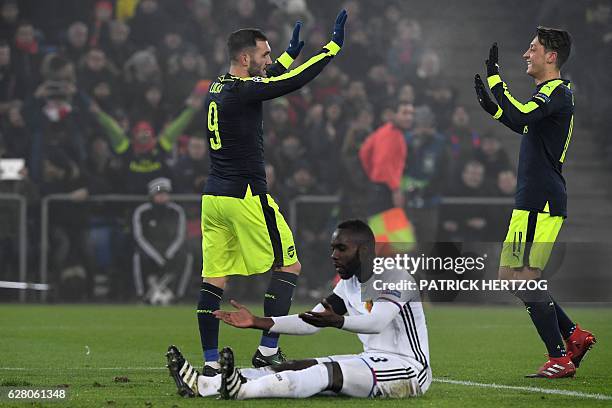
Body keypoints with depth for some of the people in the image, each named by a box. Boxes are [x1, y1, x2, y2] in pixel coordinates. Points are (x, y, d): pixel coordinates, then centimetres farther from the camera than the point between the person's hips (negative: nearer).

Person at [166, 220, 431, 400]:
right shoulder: (349, 285, 14)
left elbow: (376, 322, -31)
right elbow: (310, 323, 9)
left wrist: (337, 321, -50)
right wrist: (257, 322, -2)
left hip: (407, 370, -8)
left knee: (327, 372, -31)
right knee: (295, 367, -9)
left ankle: (241, 390, -51)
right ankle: (203, 385, -23)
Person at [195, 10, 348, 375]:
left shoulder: (218, 89, 11)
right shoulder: (241, 91, -14)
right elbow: (295, 81, -16)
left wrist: (291, 53, 37)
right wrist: (333, 46, -8)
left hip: (214, 197, 9)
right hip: (246, 197, -9)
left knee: (214, 278, 6)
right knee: (289, 266, 3)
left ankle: (211, 362, 4)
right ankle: (268, 351, -1)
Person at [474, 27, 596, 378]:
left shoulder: (557, 92, -13)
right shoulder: (551, 93, 19)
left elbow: (521, 117, -30)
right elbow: (525, 125, 37)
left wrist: (495, 78, -23)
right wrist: (490, 105, 30)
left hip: (540, 203, -10)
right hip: (535, 201, 10)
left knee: (524, 277, -10)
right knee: (511, 275, 12)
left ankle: (560, 359, -8)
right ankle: (575, 336, 14)